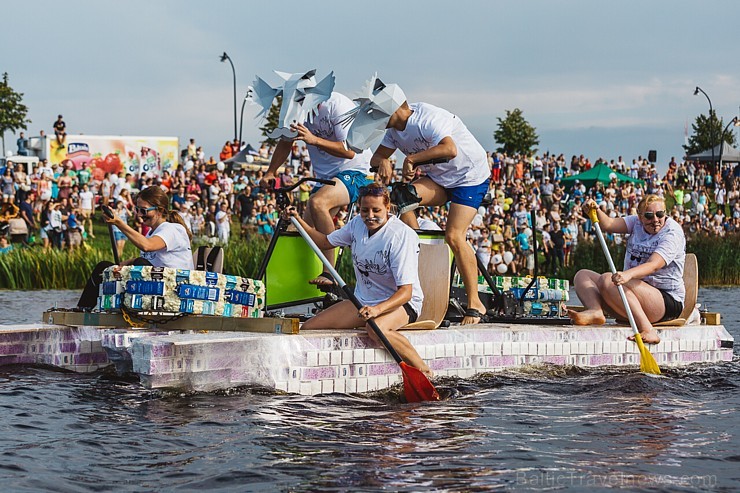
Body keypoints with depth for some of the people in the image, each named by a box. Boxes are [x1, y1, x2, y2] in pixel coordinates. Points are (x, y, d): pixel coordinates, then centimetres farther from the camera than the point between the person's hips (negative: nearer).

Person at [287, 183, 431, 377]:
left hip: (401, 302, -7)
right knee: (308, 328, -8)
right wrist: (298, 220, 6)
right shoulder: (358, 223, 1)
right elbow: (326, 242, 20)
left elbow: (406, 291, -27)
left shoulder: (403, 235, -21)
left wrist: (377, 309, -43)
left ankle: (425, 372, -31)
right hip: (364, 301, 7)